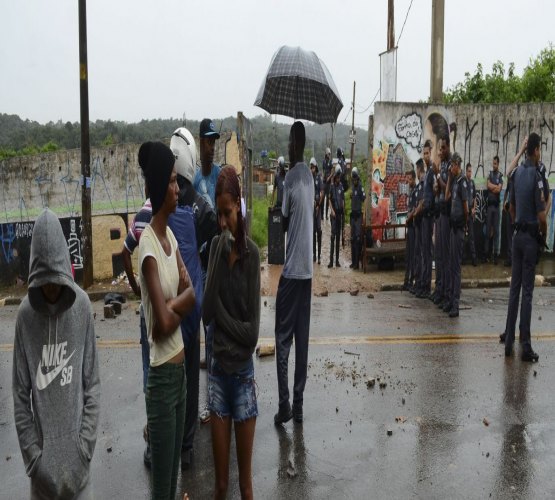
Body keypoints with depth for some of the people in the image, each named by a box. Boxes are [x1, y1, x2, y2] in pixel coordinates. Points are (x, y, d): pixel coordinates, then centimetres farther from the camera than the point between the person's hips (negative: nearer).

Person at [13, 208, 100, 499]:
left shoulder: (82, 306, -9)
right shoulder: (25, 314, -9)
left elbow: (92, 384, -4)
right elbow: (20, 394, -4)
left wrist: (85, 445, -8)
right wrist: (32, 454, -7)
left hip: (75, 449, 0)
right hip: (42, 450, 0)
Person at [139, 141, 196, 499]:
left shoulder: (170, 234, 8)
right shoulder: (147, 244, -19)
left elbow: (190, 290, 7)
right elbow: (162, 324, -23)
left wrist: (172, 304, -13)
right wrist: (183, 300, -4)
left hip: (180, 367, 9)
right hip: (161, 374, -9)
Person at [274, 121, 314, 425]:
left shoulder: (290, 179, -12)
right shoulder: (309, 177, 11)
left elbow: (284, 222, -6)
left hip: (290, 269, -7)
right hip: (307, 268, 7)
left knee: (283, 338, 0)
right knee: (302, 339, 9)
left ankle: (285, 403, 0)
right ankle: (298, 404, 14)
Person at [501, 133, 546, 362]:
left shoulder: (518, 172, 6)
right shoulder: (536, 176, -15)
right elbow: (541, 216, -17)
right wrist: (544, 236, -1)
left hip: (518, 234, 6)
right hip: (531, 237, -6)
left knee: (514, 288, 10)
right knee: (527, 291, -4)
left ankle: (509, 341, 13)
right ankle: (525, 346, 0)